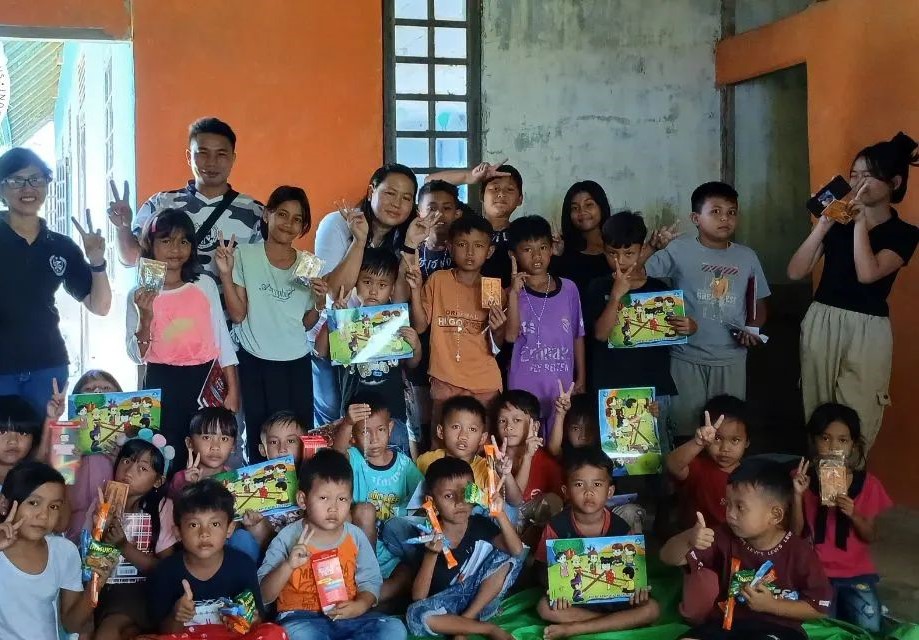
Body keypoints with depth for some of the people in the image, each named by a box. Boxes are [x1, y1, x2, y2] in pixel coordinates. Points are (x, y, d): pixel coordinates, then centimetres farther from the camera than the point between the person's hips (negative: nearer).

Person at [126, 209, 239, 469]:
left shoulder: (205, 285, 4)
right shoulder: (140, 295, 2)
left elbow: (222, 340, 6)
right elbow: (137, 356, -3)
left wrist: (232, 390, 2)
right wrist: (145, 317, -19)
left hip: (205, 381, 1)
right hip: (162, 385, -1)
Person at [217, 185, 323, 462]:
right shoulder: (245, 256, -4)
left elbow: (307, 323, 11)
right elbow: (237, 314, -7)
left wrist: (320, 301, -8)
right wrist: (225, 273, -17)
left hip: (298, 363, 3)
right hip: (255, 363, -2)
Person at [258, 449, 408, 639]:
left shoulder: (355, 536, 5)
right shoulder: (288, 538, -4)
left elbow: (370, 581, 8)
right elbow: (263, 596, -5)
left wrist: (360, 606, -13)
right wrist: (288, 566, -22)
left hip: (347, 616, 3)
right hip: (301, 618, -3)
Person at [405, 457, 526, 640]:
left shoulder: (480, 524, -8)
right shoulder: (430, 537, -16)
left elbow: (517, 552, -21)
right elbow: (418, 597, -20)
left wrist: (500, 514, -32)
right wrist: (431, 555, -33)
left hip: (480, 597, 3)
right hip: (446, 604, -3)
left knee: (507, 559, -16)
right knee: (415, 615, -32)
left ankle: (464, 622, -13)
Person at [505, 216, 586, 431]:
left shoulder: (568, 289, 3)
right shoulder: (513, 293, -3)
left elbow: (577, 336, 11)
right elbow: (510, 336, -16)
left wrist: (581, 379, 11)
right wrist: (514, 293, -21)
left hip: (562, 389, 2)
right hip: (523, 389, -2)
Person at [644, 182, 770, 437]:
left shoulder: (747, 257, 6)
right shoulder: (679, 250, -5)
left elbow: (759, 306, 13)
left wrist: (751, 329, -5)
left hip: (731, 359, 3)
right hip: (687, 358, -3)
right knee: (685, 428, 5)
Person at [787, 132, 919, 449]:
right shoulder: (839, 220, 6)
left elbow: (867, 274, -20)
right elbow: (795, 272, -2)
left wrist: (860, 222, -13)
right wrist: (823, 224, -10)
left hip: (866, 330, -3)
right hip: (821, 322, 3)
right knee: (816, 415, 9)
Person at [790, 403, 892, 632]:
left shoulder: (868, 484, -1)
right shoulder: (804, 479, -1)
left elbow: (870, 536, 4)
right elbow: (795, 533, -2)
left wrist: (854, 514, -16)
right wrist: (798, 494, -16)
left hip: (856, 572, 1)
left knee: (868, 628, -17)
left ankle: (844, 605, 12)